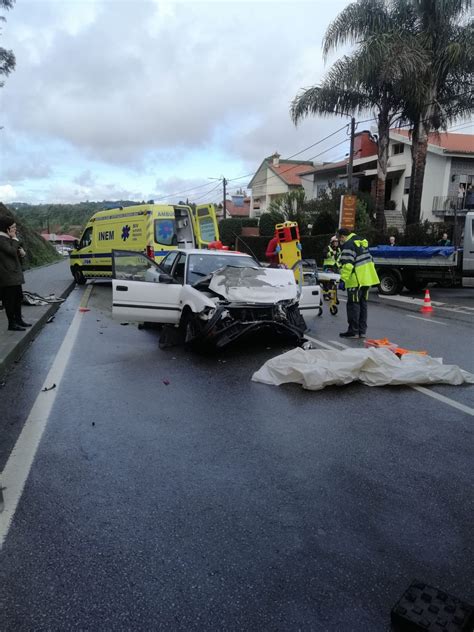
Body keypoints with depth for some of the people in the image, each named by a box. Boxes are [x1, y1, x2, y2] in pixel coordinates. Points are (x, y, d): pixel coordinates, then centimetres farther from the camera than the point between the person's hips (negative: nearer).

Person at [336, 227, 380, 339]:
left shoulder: (348, 245, -13)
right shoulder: (362, 242, 16)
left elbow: (347, 265, -24)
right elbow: (370, 260, 21)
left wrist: (343, 279, -22)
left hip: (356, 280, -9)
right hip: (367, 279, 9)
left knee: (353, 305, -1)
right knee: (363, 304, 14)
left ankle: (353, 331, 3)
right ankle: (362, 331, 19)